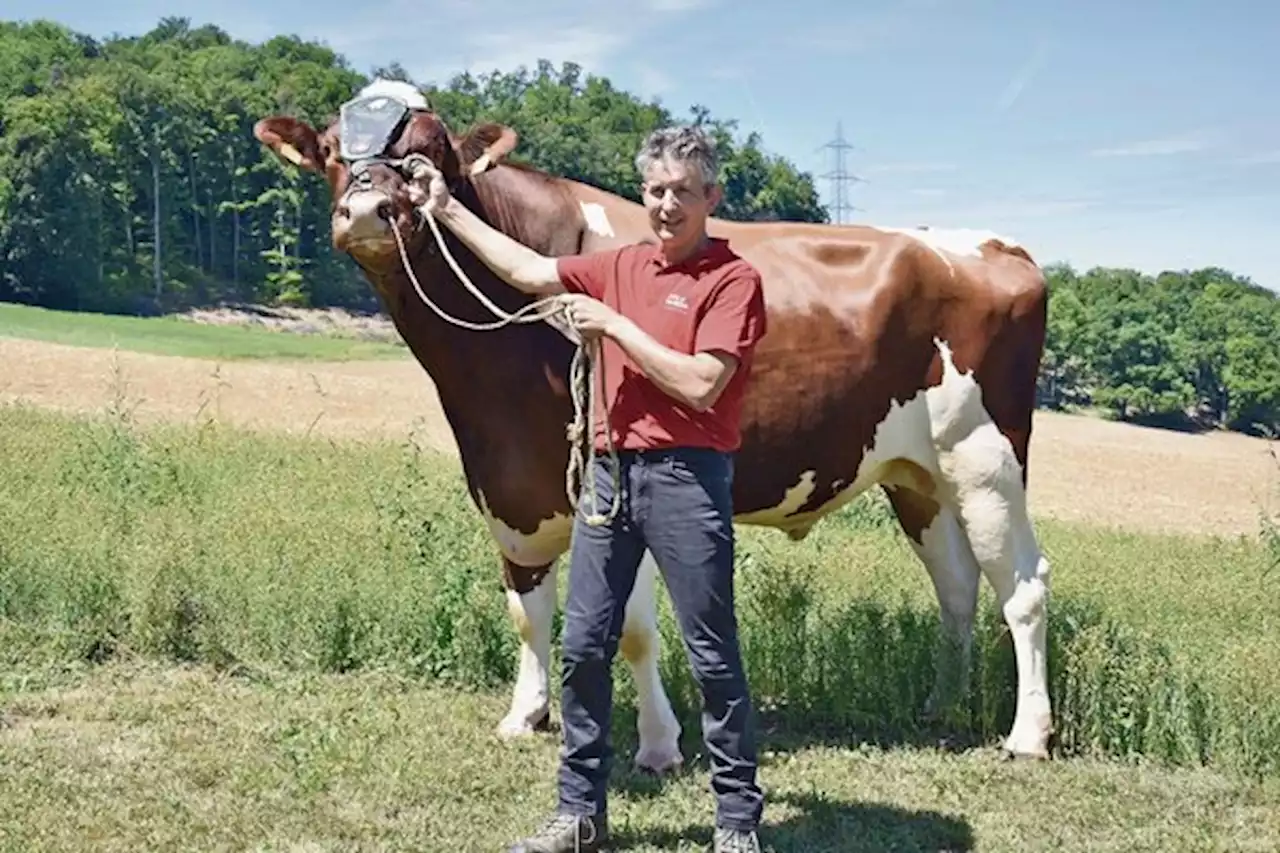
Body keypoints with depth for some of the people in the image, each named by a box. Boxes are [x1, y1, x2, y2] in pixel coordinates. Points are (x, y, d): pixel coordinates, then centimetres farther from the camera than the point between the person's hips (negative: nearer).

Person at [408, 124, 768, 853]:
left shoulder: (733, 279, -8)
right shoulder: (623, 266, 12)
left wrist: (614, 325, -12)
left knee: (713, 655, 1)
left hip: (687, 476, -6)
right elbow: (530, 271, 20)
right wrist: (447, 208, 21)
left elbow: (699, 386, -17)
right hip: (611, 468, 7)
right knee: (584, 646, 9)